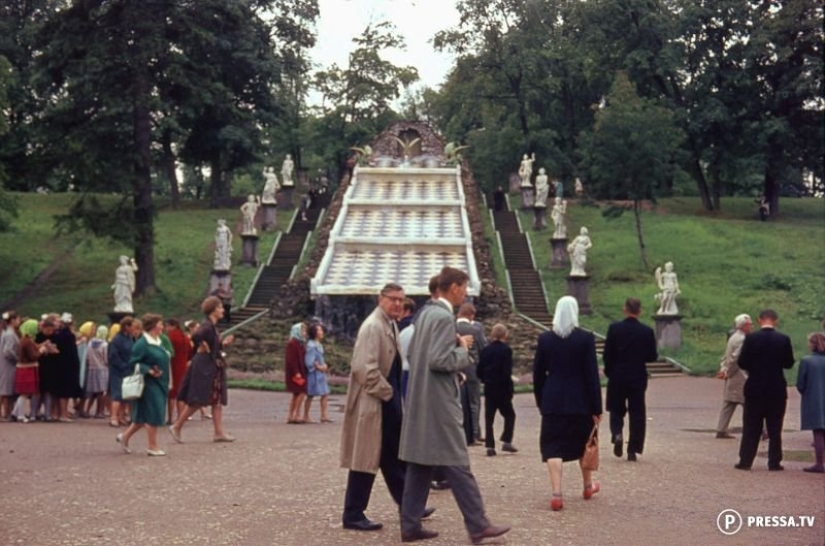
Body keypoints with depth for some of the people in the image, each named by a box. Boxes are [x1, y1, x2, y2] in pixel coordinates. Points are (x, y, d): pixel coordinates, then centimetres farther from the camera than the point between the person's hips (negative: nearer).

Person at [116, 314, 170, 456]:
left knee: (144, 415, 14)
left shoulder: (158, 342, 11)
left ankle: (125, 436, 27)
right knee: (153, 414, -5)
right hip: (149, 384, -9)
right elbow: (134, 363, -15)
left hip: (159, 384, 9)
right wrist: (149, 371, -25)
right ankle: (152, 447, 4)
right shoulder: (142, 344, -15)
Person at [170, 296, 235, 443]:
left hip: (213, 368, 10)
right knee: (197, 401, -4)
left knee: (217, 401, 6)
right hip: (203, 367, -10)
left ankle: (219, 432, 7)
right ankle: (176, 427, 8)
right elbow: (196, 337, -35)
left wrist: (224, 343, 7)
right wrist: (203, 347, -20)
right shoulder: (206, 325, -16)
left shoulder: (213, 326, 13)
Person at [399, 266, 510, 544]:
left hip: (420, 401, 10)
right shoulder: (444, 317, -16)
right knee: (457, 465, -3)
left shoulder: (425, 312, 13)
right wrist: (463, 349, -8)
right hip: (438, 403, -10)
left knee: (420, 465, 11)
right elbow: (440, 360, -24)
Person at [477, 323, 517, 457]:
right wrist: (509, 385, -7)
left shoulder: (485, 350, 3)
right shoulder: (506, 350, -11)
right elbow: (507, 371, -17)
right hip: (502, 389, -4)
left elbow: (479, 371, 4)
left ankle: (490, 446, 1)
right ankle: (506, 441, 1)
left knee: (489, 417, 6)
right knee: (509, 415, 11)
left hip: (489, 389, 4)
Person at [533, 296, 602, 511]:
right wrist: (596, 408, -3)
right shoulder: (585, 338, -9)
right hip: (580, 401, 0)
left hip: (553, 401, 0)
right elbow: (592, 374, -8)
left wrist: (541, 401, 15)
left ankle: (556, 494, -10)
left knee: (553, 446, 1)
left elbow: (538, 373, 4)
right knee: (583, 443, 19)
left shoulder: (545, 339, -2)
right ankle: (588, 486, 36)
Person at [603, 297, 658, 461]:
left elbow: (607, 354, -6)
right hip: (638, 378, 0)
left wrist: (609, 371, 10)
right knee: (637, 413, 8)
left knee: (616, 410, 14)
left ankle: (617, 434, -12)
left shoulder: (614, 328, -8)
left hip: (617, 377, 0)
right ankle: (632, 450, 7)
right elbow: (652, 356, -3)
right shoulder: (647, 331, -6)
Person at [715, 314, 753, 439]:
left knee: (728, 404, 9)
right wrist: (728, 372, -12)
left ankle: (721, 431, 9)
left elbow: (726, 356, 18)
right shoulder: (741, 339, -16)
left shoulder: (733, 337, 17)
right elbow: (735, 358, -21)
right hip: (739, 377, -10)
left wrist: (723, 369, 8)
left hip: (732, 378, 10)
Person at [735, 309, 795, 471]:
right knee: (774, 428, 8)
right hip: (777, 390, 0)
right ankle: (774, 462, 9)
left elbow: (742, 363, -7)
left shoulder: (751, 338, -9)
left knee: (751, 427, 7)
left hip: (755, 389, 0)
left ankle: (745, 461, 8)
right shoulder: (784, 339, -6)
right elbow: (789, 363, 1)